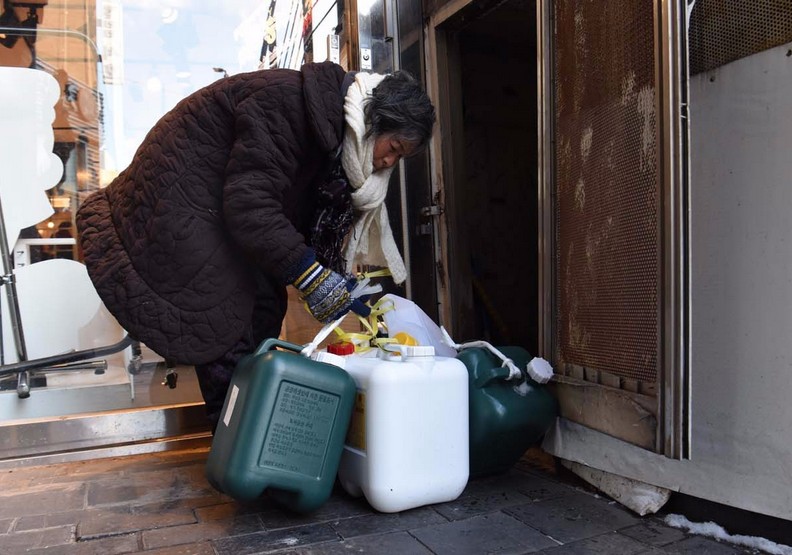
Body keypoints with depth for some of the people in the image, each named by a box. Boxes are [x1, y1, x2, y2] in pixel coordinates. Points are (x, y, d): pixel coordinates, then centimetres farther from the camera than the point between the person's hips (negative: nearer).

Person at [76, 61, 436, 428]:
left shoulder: (330, 133, 3)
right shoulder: (290, 104, -27)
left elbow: (304, 216, 5)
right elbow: (248, 203, -32)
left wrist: (341, 277, -7)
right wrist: (311, 276, -30)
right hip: (175, 202, -9)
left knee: (265, 308, 5)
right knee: (224, 329, -13)